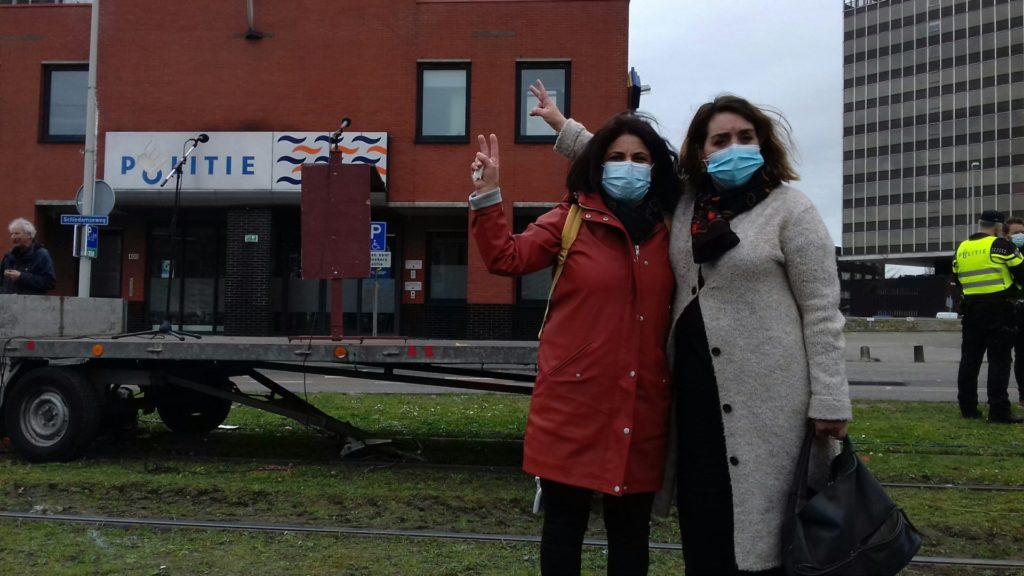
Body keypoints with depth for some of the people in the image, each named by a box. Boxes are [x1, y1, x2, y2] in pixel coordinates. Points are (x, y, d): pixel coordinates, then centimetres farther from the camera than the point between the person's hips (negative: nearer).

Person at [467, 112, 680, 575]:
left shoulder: (670, 229, 9)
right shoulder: (571, 218, 1)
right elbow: (506, 257, -6)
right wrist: (488, 195, -14)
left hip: (642, 405, 3)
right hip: (573, 400, -2)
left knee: (631, 528, 13)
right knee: (564, 522, 7)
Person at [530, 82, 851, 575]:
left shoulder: (791, 210, -4)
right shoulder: (684, 202, 11)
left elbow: (821, 311, -8)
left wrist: (829, 401, -12)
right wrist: (563, 126, 26)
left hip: (764, 397, -5)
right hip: (695, 386, 6)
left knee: (761, 524, 1)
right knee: (700, 521, 12)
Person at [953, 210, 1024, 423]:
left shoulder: (961, 248, 10)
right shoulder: (1001, 245, -9)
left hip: (972, 309, 6)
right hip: (998, 310, -6)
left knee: (970, 358, 10)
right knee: (999, 360, -3)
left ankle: (967, 407, 14)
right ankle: (999, 410, -6)